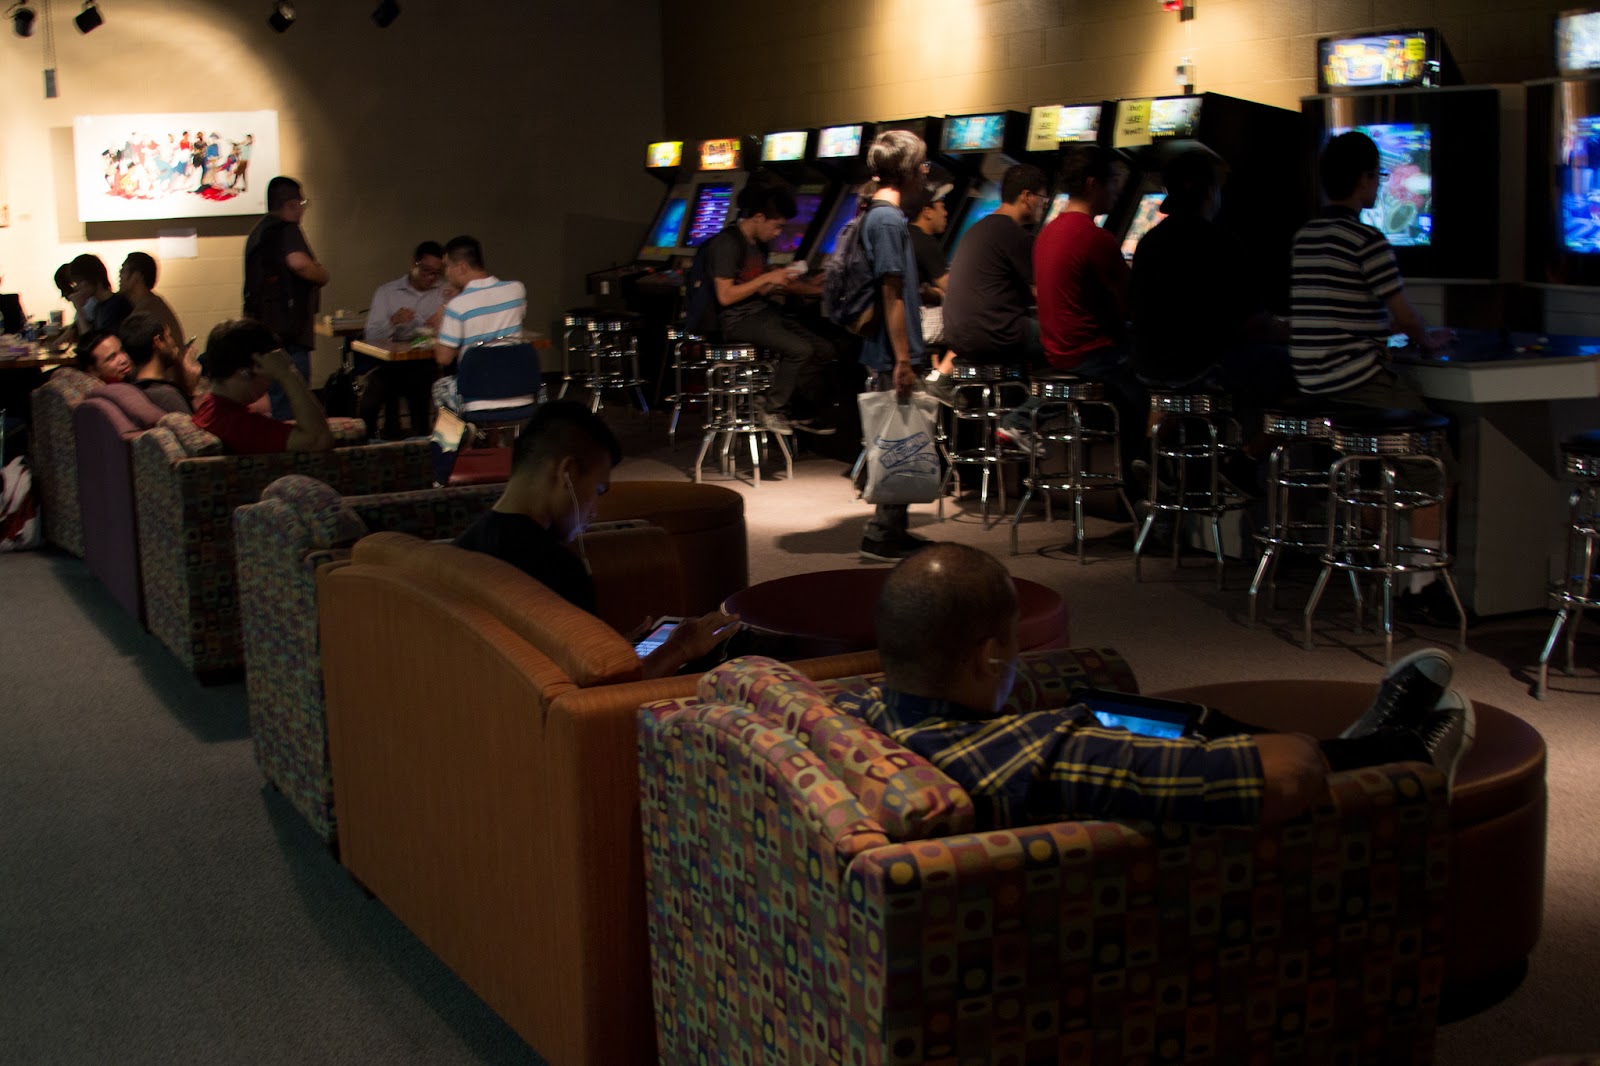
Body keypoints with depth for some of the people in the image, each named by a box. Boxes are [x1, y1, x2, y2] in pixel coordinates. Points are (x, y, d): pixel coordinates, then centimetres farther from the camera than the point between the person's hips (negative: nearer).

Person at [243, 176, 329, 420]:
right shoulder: (286, 229, -11)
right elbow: (298, 262, -29)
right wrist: (322, 275, -10)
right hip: (288, 333, -10)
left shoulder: (257, 232, 19)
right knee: (289, 414, -8)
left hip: (260, 328, 10)